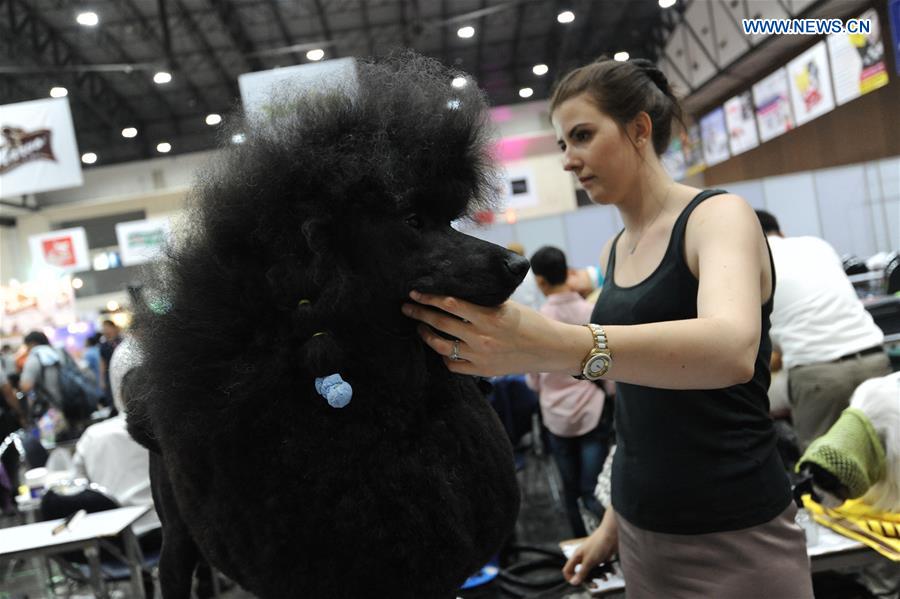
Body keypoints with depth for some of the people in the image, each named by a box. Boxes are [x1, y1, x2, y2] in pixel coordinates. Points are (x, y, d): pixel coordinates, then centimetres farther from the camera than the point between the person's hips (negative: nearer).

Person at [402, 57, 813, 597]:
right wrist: (615, 521, 15)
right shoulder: (613, 252, 7)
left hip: (736, 538, -6)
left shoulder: (718, 216, -12)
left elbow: (731, 348, -34)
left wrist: (553, 345, -48)